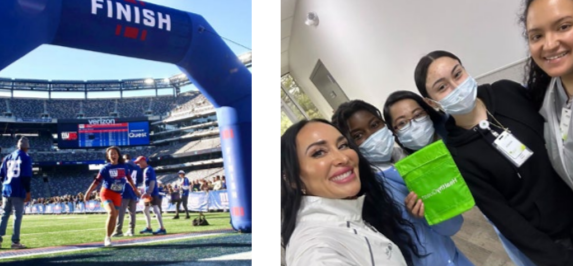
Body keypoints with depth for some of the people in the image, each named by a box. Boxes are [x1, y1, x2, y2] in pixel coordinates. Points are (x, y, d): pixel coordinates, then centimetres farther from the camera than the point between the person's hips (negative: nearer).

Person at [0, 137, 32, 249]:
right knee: (18, 216, -2)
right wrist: (28, 191, -9)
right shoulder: (25, 158, -4)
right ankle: (15, 241, -2)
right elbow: (26, 177, -11)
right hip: (19, 191, -5)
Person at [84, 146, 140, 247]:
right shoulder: (106, 168, -5)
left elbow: (129, 179, 19)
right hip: (106, 193, -4)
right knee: (112, 213, -23)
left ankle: (108, 238, 19)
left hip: (117, 195, 4)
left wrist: (135, 190, 26)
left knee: (114, 218, 4)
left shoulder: (124, 167, 4)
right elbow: (97, 181, -4)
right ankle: (107, 238, -15)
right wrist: (88, 193, -8)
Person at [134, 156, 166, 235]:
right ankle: (148, 228, 27)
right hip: (148, 194, 11)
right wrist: (146, 193, 18)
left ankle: (162, 229, -17)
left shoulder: (149, 169, -13)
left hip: (152, 193, -11)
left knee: (155, 210, -15)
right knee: (145, 210, 17)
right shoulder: (145, 170, 16)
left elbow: (152, 182, -20)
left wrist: (148, 192, -25)